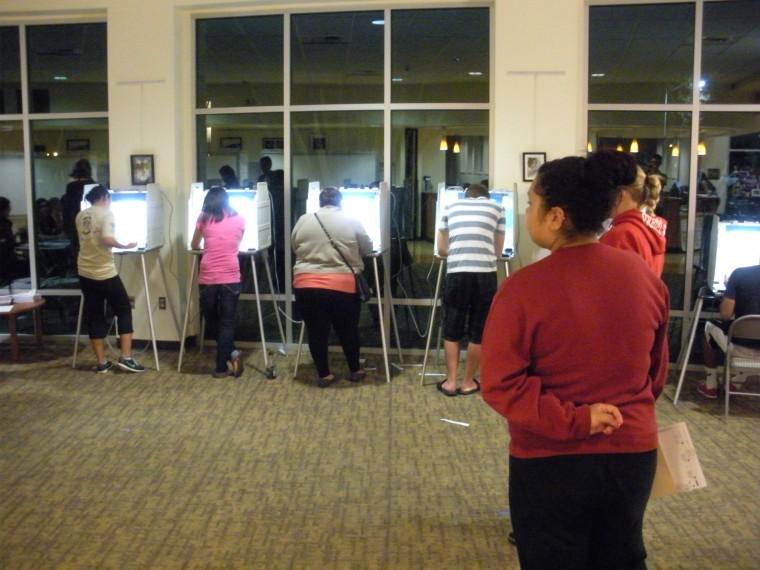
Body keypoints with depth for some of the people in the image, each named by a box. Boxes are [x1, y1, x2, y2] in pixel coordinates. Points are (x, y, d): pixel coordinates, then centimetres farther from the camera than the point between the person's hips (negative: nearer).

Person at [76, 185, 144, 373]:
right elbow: (107, 239, -24)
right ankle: (126, 357, 2)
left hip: (85, 273, 6)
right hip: (105, 273, -6)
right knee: (124, 310, 8)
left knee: (94, 316, 10)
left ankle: (101, 363, 13)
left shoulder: (80, 216, 11)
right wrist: (125, 246, -9)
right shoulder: (107, 213, -9)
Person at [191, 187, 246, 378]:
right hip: (231, 278, 0)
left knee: (211, 322, 17)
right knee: (227, 322, 6)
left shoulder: (203, 219, 7)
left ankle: (231, 352, 4)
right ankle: (221, 367, 2)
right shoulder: (239, 219, 8)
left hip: (207, 278, 0)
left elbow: (194, 246, 21)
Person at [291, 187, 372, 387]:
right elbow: (367, 249, 11)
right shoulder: (352, 222, 1)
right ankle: (355, 370, 26)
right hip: (342, 286, -1)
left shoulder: (303, 221, 5)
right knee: (348, 330, 14)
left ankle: (323, 375, 16)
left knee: (316, 331, 10)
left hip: (306, 286, 1)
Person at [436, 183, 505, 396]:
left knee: (452, 329, 15)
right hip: (485, 273, -1)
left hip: (456, 273, 1)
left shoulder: (451, 207, 19)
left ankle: (450, 381, 17)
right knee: (479, 331, 12)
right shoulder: (497, 207, 16)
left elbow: (442, 249, 24)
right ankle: (468, 382, 21)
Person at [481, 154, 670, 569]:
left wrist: (572, 420, -17)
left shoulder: (525, 287, -19)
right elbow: (657, 368, 9)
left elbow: (500, 383, -21)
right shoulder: (645, 276, -4)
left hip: (551, 461, -4)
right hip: (633, 452, 5)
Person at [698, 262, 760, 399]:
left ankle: (710, 386, 32)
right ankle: (736, 383, 41)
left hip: (743, 346, -3)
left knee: (710, 327, 28)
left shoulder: (740, 274, -9)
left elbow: (725, 315, -8)